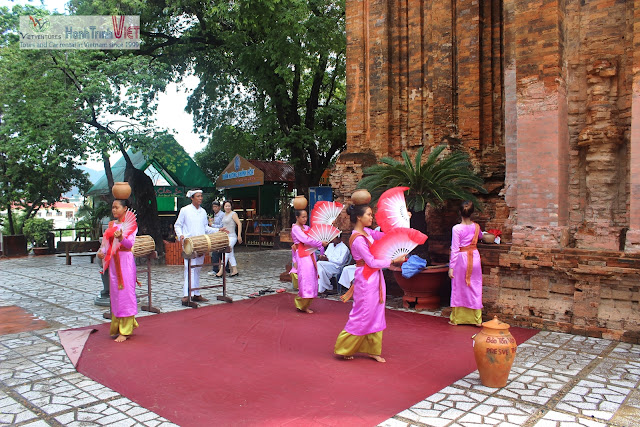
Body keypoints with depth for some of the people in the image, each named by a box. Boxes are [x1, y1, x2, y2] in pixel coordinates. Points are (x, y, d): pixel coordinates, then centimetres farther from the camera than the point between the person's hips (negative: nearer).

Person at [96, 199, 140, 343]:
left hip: (125, 260, -6)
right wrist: (102, 251, -7)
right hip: (113, 261, 6)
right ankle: (117, 326, 21)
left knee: (125, 292, -5)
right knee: (115, 293, 9)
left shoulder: (131, 224, -4)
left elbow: (130, 243, -15)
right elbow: (107, 241, 12)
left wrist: (121, 238, -34)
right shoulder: (111, 224, 15)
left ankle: (125, 331, 0)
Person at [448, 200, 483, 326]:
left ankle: (456, 319, 16)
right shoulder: (476, 227, -1)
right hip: (474, 257, 4)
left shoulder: (456, 228, -16)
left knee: (459, 289, 7)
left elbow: (455, 249, -15)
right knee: (475, 288, 11)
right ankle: (477, 319, 17)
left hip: (461, 258, -4)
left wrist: (451, 266, -10)